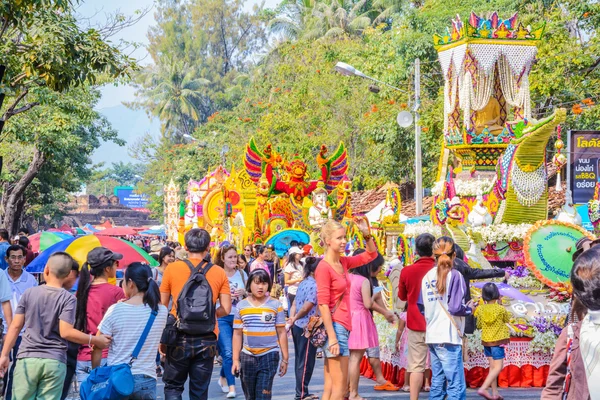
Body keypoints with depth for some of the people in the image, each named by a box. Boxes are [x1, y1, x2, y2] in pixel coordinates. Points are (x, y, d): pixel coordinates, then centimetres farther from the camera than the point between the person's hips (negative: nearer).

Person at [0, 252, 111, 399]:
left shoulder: (29, 293, 4)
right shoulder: (68, 299, -5)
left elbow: (15, 326, 4)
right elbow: (65, 332, -13)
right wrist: (95, 340, -4)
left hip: (27, 359, 1)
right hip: (54, 362, -1)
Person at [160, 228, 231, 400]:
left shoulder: (172, 269, -2)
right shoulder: (219, 272, 1)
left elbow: (162, 307, 2)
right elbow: (226, 309, 0)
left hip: (179, 337, -1)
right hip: (207, 339, 1)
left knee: (173, 386, 13)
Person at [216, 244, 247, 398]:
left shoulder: (242, 274, 6)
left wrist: (244, 292, -7)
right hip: (221, 317, -4)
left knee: (231, 352, 14)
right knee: (228, 352, -13)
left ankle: (223, 378, 38)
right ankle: (231, 387, -8)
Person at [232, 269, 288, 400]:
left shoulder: (275, 305, 0)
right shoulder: (241, 306, 4)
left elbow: (281, 333, 3)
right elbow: (237, 335, 7)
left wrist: (285, 358, 1)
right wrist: (236, 360, 3)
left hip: (269, 355, -2)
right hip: (247, 357, 3)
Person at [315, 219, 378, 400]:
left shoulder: (343, 263, 11)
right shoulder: (324, 267, -13)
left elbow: (371, 255, 22)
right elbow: (323, 305, -17)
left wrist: (367, 234, 3)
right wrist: (332, 337, -21)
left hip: (343, 327, 9)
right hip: (335, 327, -9)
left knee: (330, 385, 9)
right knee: (340, 385, -7)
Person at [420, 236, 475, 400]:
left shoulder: (427, 276, 9)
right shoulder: (454, 275, -8)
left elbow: (421, 307, 11)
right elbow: (455, 308, -15)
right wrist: (469, 309, 4)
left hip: (432, 337, 7)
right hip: (448, 338, -7)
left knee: (437, 383, 13)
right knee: (456, 387, -6)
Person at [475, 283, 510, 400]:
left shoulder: (480, 309, -4)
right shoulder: (501, 309, -13)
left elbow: (479, 325, 8)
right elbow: (507, 320, 7)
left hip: (486, 341, 5)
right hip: (497, 341, -5)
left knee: (492, 366, 13)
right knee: (498, 367, -4)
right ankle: (483, 389, -19)